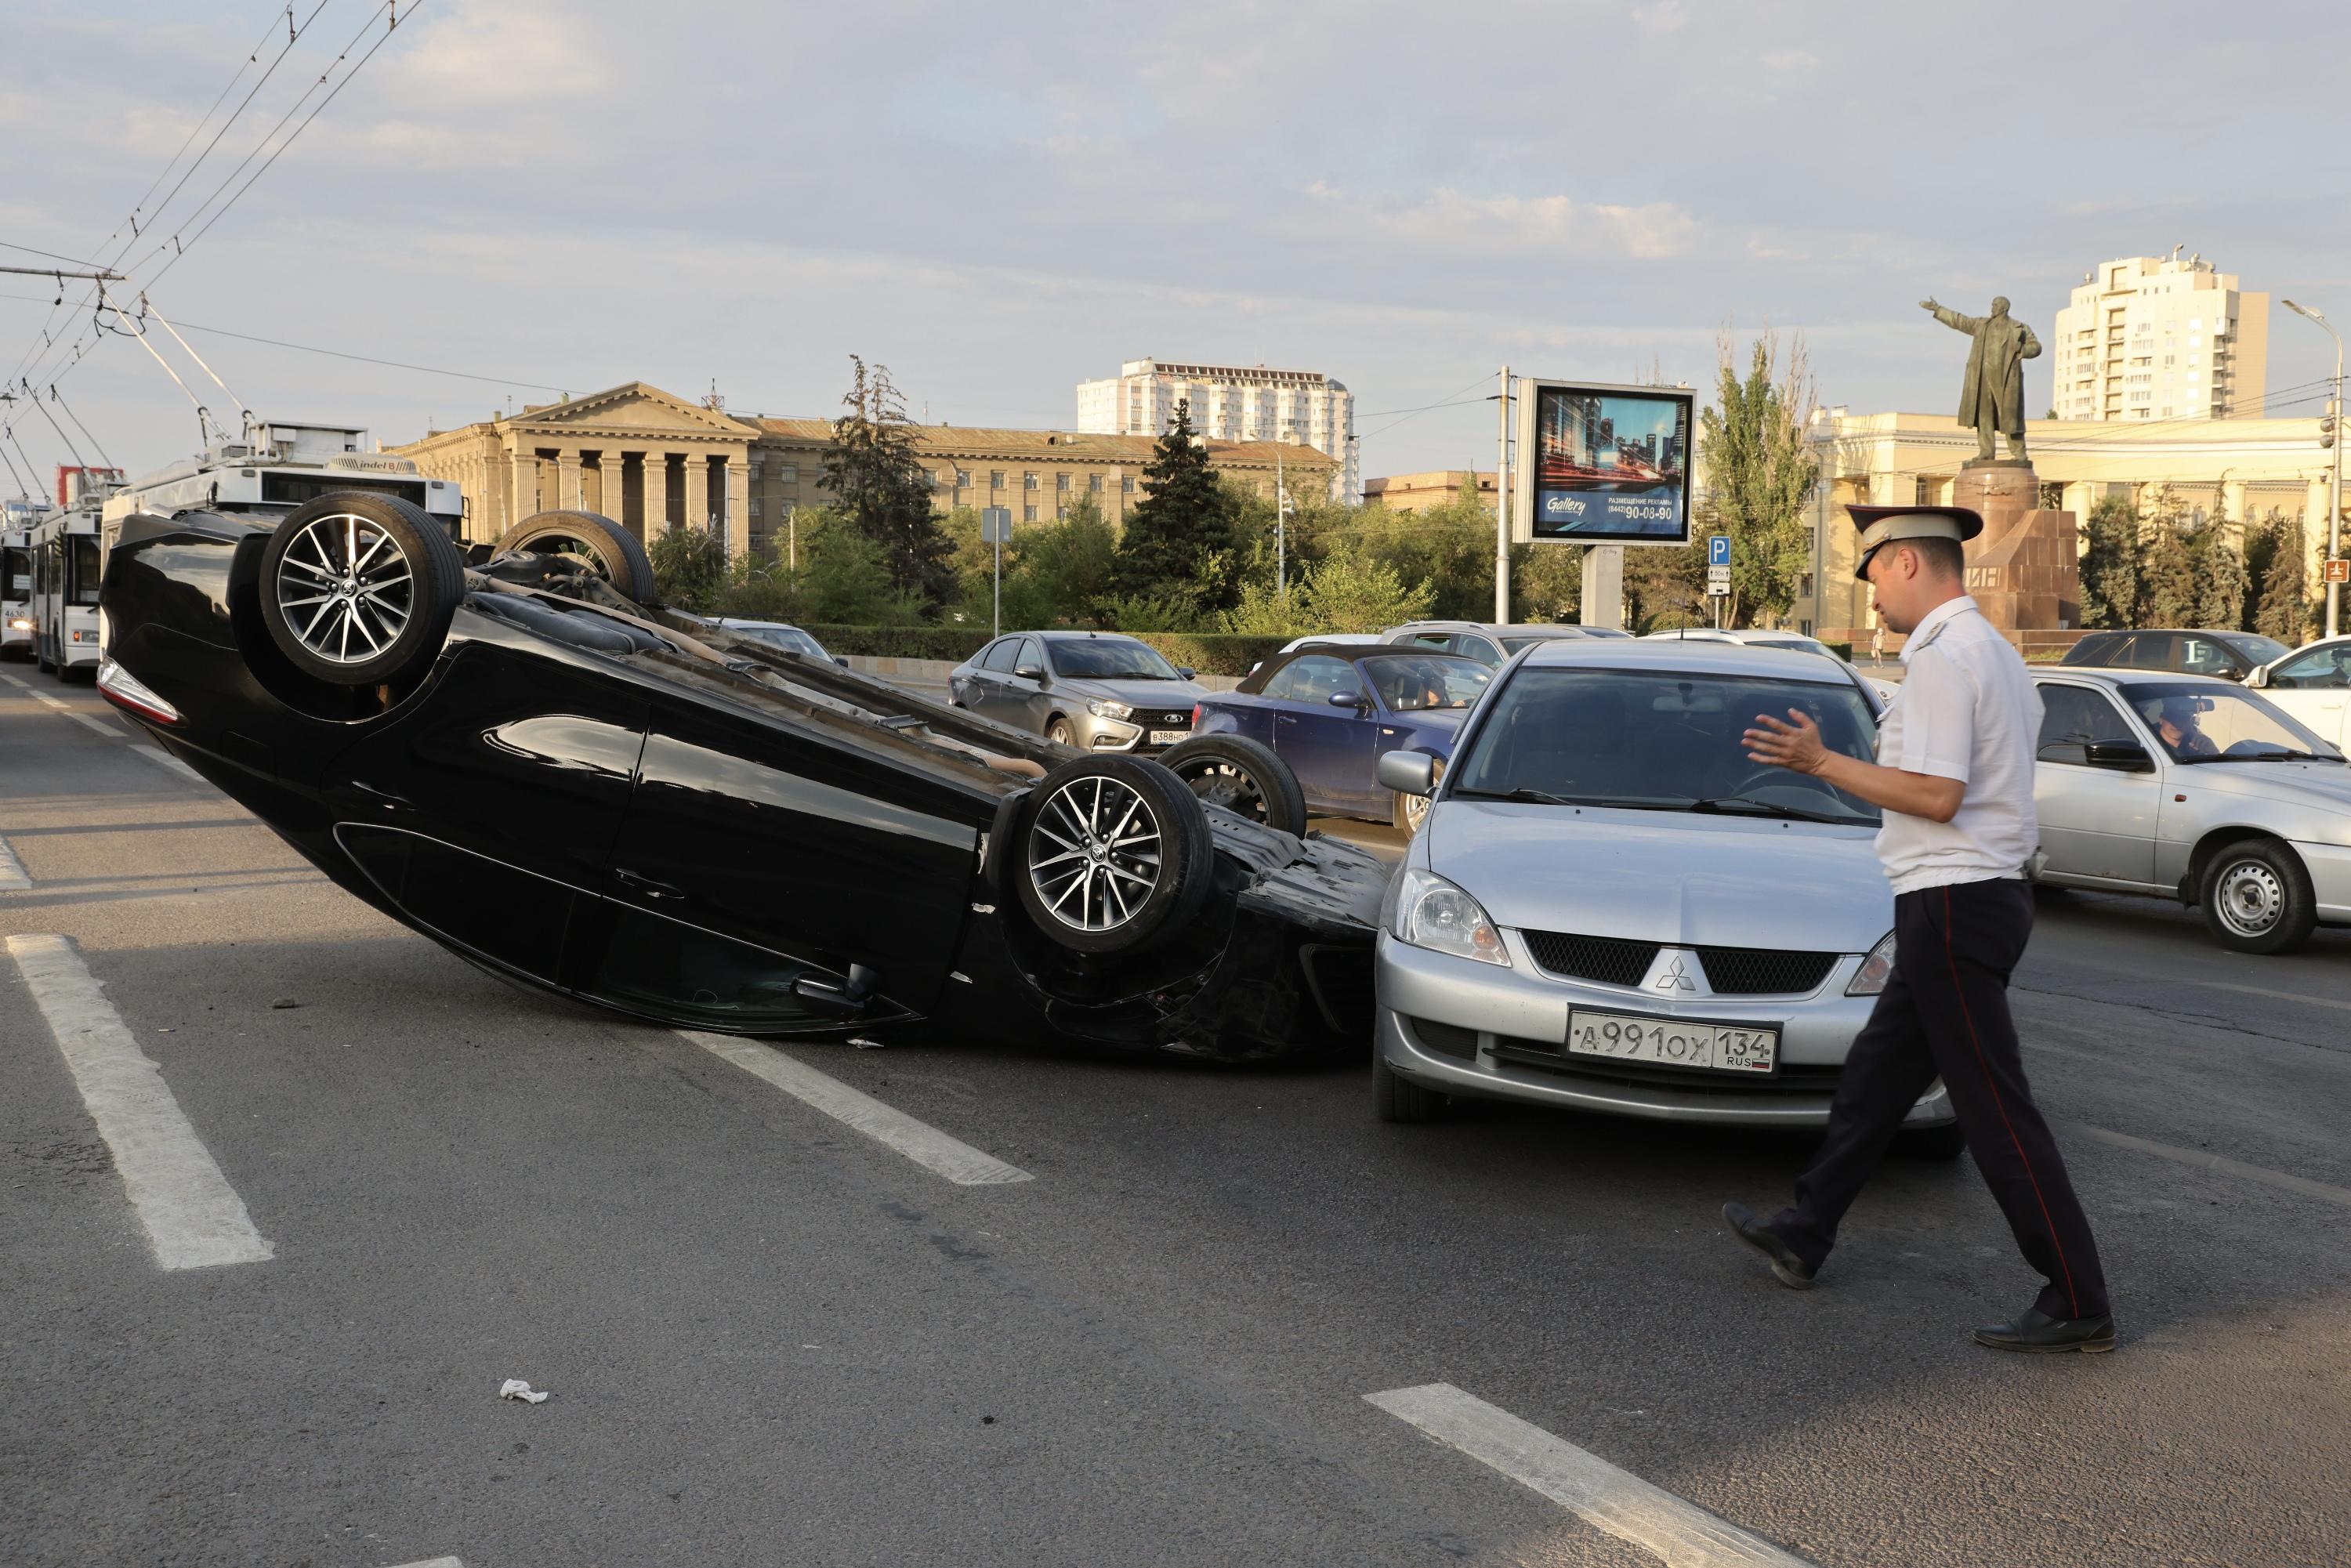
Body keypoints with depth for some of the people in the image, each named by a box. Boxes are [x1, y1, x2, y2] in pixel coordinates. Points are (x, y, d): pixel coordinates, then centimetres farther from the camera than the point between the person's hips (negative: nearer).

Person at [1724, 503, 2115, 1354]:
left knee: (1997, 1110, -5)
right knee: (1876, 1075, 17)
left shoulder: (1942, 660, -17)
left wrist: (1822, 761, -17)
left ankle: (2078, 1305, 1)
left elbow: (1938, 796, -23)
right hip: (1985, 893, 11)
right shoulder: (1996, 652, 16)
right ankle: (1803, 1235, 28)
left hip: (1952, 902, -11)